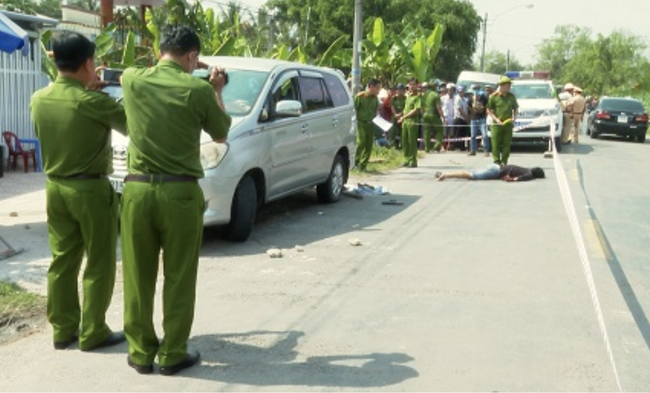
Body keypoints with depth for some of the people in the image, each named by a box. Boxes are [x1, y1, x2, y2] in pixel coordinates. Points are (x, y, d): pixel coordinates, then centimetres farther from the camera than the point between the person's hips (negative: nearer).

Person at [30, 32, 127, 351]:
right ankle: (93, 333, 12)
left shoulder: (39, 99, 0)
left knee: (62, 261, 14)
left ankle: (63, 329, 22)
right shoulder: (94, 102, -19)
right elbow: (131, 124, -4)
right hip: (91, 189, -6)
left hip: (55, 187, 7)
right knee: (99, 265, 6)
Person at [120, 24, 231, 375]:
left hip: (137, 189, 3)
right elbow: (221, 135, 10)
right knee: (179, 278, 8)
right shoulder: (198, 89, -6)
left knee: (138, 277, 12)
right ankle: (172, 355, 17)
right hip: (181, 193, -3)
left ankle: (141, 353, 22)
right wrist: (216, 92, 21)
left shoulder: (133, 80, 2)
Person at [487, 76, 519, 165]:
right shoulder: (494, 97, -2)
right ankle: (496, 161, 1)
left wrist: (514, 118, 3)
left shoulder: (512, 96, 10)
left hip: (508, 124, 3)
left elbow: (515, 109, 20)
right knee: (495, 144, -5)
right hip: (497, 124, -3)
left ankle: (504, 162, 10)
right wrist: (496, 119, -11)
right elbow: (488, 110, 0)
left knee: (506, 144, 3)